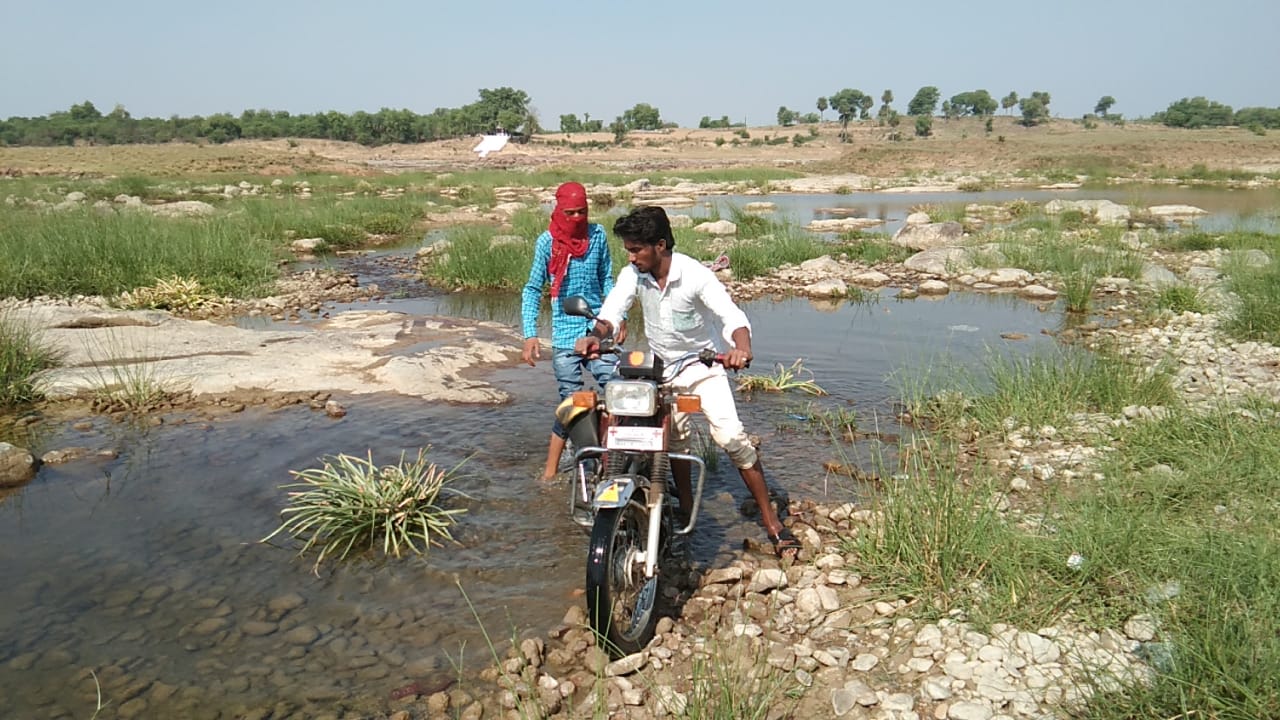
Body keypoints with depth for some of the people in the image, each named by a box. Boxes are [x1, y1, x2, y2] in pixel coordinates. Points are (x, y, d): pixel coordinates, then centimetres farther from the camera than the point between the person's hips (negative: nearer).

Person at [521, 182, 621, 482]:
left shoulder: (597, 234, 5)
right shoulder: (547, 241, -3)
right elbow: (533, 288, -1)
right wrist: (530, 334, -10)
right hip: (565, 335, -3)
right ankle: (550, 470, 14)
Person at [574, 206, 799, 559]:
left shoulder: (695, 274, -23)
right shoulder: (632, 275, -12)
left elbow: (732, 315, -30)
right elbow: (611, 311, -20)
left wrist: (742, 347, -51)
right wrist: (595, 335, -43)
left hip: (703, 365, -4)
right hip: (660, 368, 4)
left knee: (731, 436, -13)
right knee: (675, 438, 8)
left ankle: (771, 520, -4)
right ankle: (686, 509, 29)